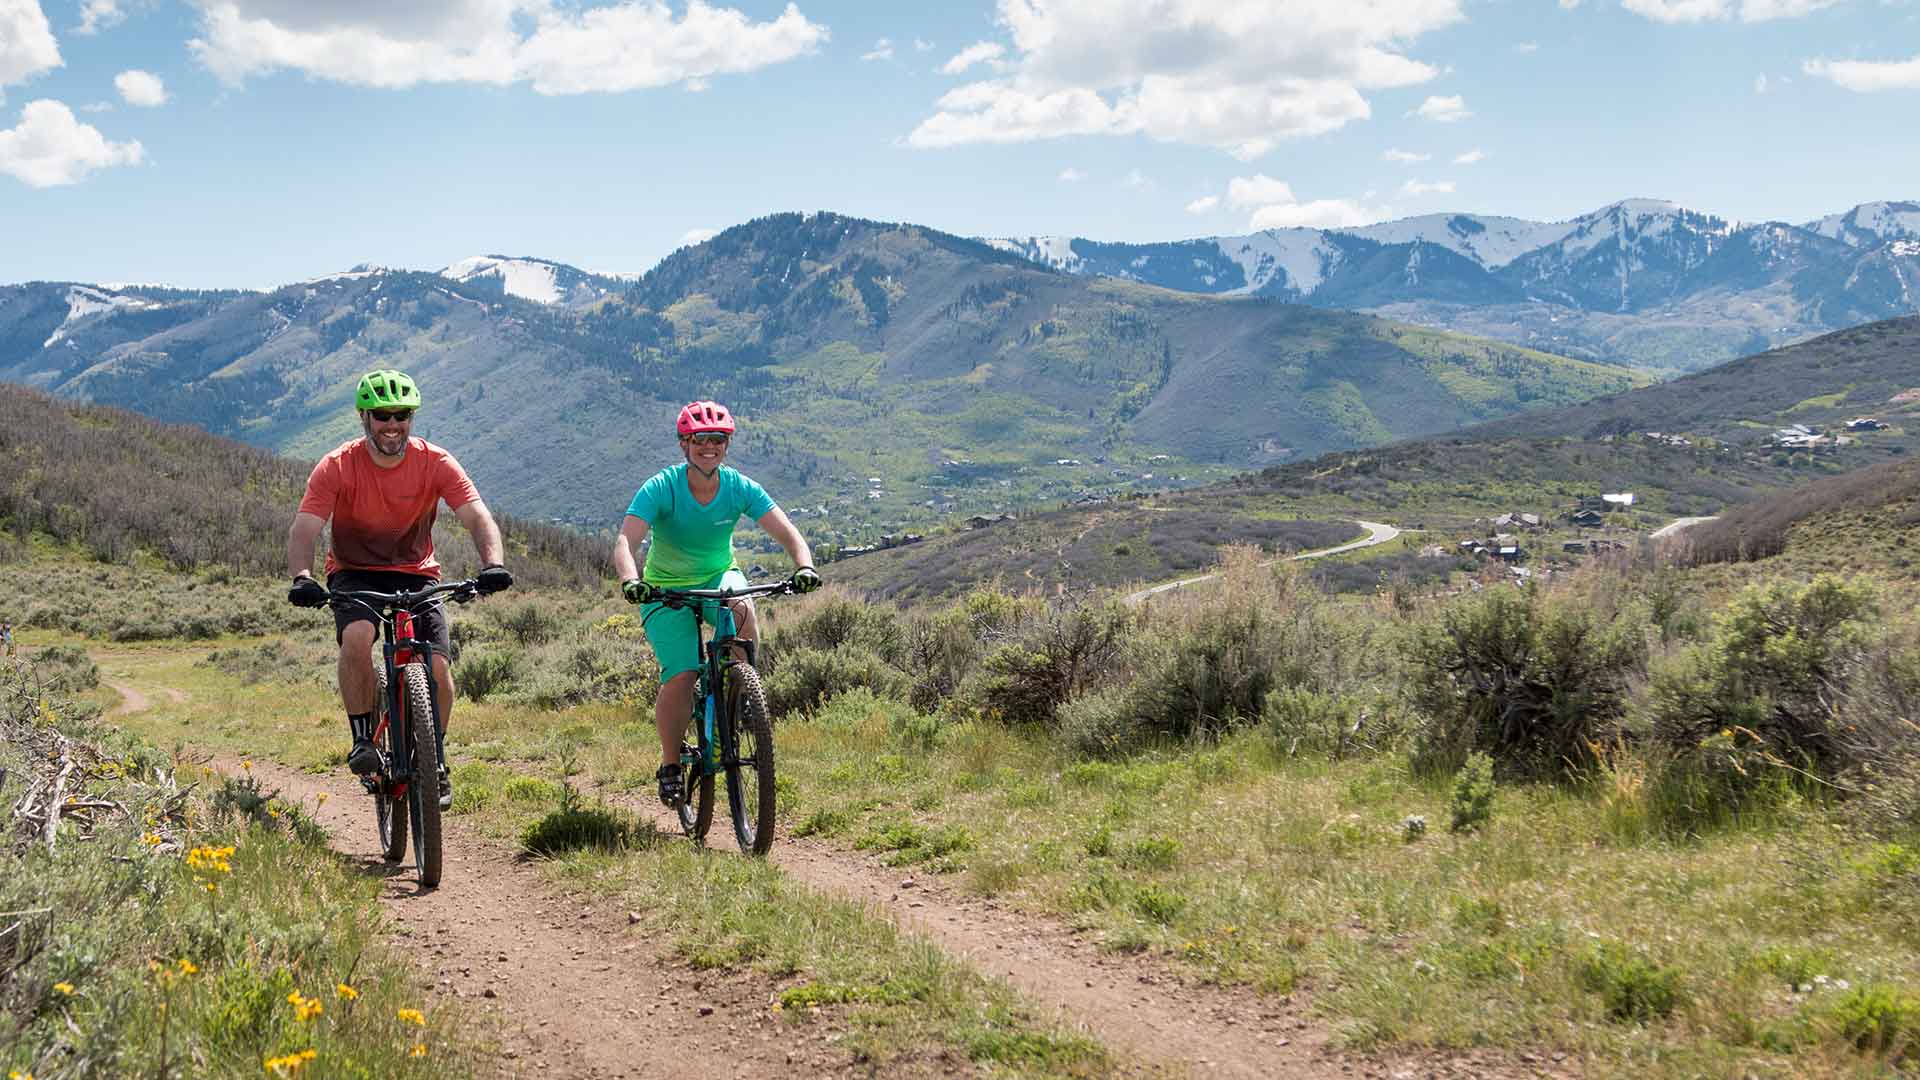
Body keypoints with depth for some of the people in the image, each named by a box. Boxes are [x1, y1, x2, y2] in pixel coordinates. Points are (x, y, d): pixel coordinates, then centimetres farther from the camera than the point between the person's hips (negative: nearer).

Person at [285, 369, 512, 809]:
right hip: (354, 572, -1)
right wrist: (301, 577, -44)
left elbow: (477, 516, -22)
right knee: (357, 636, -33)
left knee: (437, 666, -16)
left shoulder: (435, 463, -14)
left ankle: (435, 763, 6)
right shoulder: (337, 467, -16)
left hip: (415, 573, 1)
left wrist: (492, 563, -42)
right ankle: (363, 740, -16)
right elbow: (304, 528, -24)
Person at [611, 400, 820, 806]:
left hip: (719, 575, 2)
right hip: (666, 588, -2)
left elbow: (787, 533, -20)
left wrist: (805, 566, -41)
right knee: (680, 678, -16)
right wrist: (630, 581, -53)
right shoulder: (661, 488, -22)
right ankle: (670, 765, 6)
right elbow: (625, 541, -32)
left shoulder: (740, 488, -15)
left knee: (742, 609, -35)